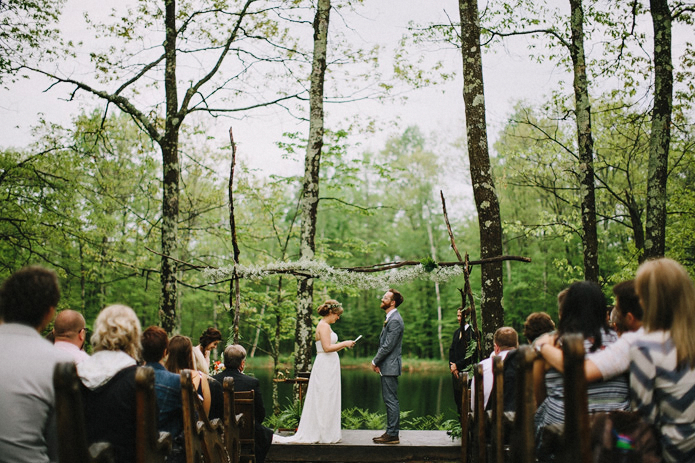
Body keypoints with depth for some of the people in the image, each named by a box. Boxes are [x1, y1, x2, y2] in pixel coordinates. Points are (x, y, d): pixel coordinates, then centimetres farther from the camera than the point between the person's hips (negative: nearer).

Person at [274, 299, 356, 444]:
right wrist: (344, 344, -12)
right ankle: (324, 434, 2)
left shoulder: (325, 326, 17)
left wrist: (342, 345, 14)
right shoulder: (323, 326, -14)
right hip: (325, 367, -10)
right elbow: (327, 347, -21)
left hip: (329, 367, 10)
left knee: (326, 400, 12)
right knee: (324, 400, -4)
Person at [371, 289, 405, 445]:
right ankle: (390, 432, 20)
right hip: (386, 367, 11)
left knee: (391, 401, -6)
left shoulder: (395, 321, -17)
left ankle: (392, 435, -2)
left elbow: (388, 346, -19)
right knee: (389, 400, 14)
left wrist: (375, 362, -9)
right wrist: (377, 362, 11)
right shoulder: (390, 318, 16)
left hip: (390, 367, -11)